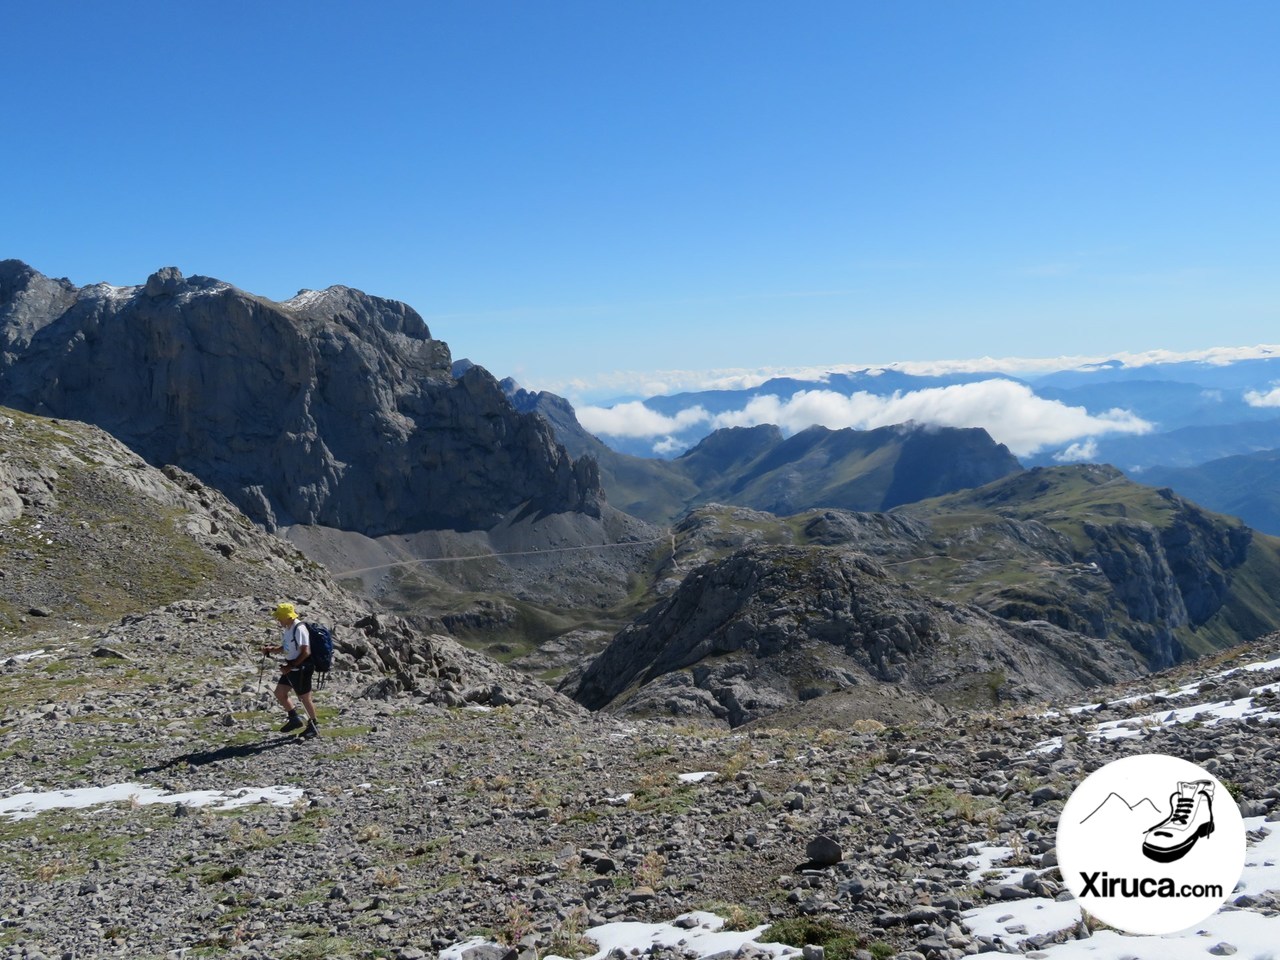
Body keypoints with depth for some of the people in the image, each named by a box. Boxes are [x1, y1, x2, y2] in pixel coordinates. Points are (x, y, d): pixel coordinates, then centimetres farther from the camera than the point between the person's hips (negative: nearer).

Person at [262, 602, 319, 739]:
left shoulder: (299, 629, -22)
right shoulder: (287, 629, 7)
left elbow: (306, 652, -25)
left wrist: (290, 667, -22)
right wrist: (271, 650, 5)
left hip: (301, 669, -9)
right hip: (291, 668, 9)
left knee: (305, 699, 3)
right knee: (279, 693, 12)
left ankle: (313, 727, 19)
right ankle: (295, 719, 26)